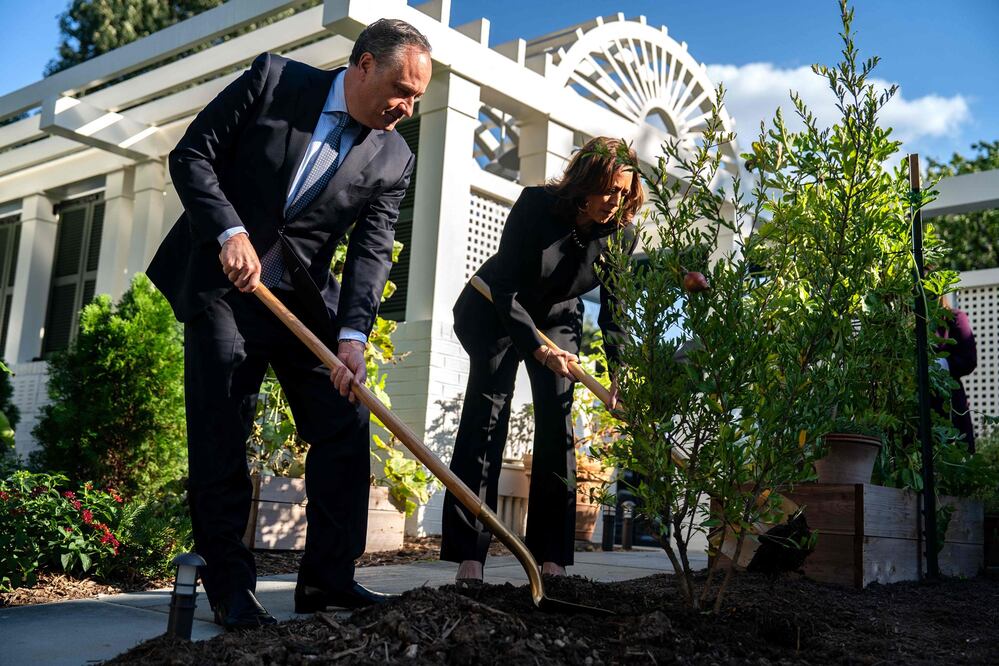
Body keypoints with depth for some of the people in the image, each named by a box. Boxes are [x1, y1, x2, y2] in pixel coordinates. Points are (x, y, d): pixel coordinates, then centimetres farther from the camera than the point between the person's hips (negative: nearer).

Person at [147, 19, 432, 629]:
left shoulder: (394, 160, -1)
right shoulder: (272, 79, -6)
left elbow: (371, 252, -7)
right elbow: (192, 155, -6)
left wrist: (353, 334, -22)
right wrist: (230, 232, -21)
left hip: (306, 298, 3)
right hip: (220, 283, -3)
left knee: (345, 427, -3)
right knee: (221, 438, -2)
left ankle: (329, 579, 8)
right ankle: (232, 586, 8)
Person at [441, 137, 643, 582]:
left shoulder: (622, 235, -15)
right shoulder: (536, 205, -26)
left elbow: (613, 311, -11)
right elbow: (505, 287, -26)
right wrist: (537, 348, -37)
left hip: (558, 321, 4)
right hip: (494, 315, -3)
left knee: (557, 423, -8)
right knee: (486, 414, -15)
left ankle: (552, 560, -3)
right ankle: (469, 558, -16)